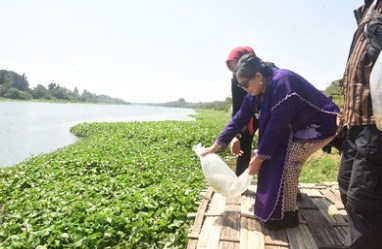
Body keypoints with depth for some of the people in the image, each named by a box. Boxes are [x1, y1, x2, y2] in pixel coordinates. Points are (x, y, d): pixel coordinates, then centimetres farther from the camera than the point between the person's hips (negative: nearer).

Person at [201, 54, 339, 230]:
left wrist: (259, 156, -22)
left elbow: (277, 125, -31)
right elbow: (240, 119, -3)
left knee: (286, 158, -20)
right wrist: (216, 146, -4)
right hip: (298, 127, 9)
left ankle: (286, 214, -7)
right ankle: (290, 192, 30)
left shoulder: (282, 83, -32)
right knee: (275, 152, 7)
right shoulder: (256, 92, -5)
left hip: (321, 125, -8)